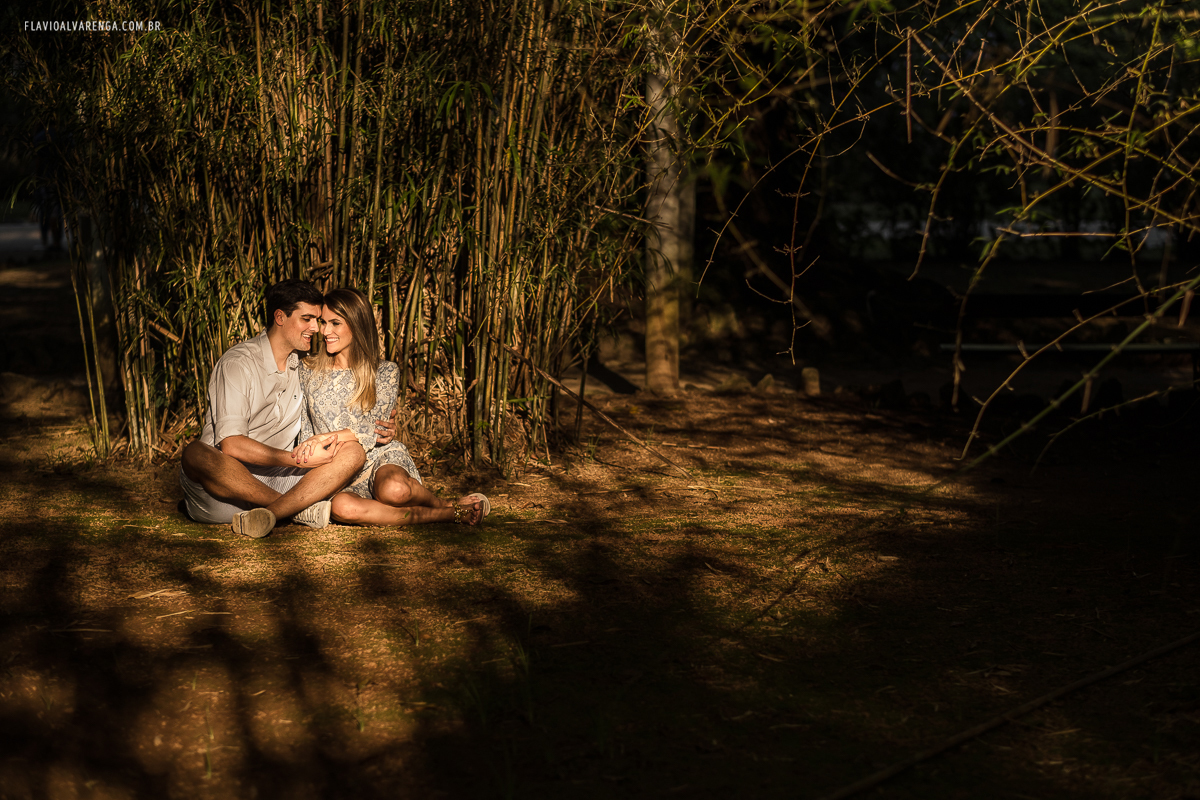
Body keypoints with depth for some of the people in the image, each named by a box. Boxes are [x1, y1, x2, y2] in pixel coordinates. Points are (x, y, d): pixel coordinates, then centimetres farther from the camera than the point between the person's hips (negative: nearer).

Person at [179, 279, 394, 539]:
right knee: (196, 452, -40)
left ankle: (267, 514, -33)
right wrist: (299, 460, -22)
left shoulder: (303, 367, 14)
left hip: (275, 480, 6)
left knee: (353, 454, -14)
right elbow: (230, 444, -21)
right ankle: (301, 508, -26)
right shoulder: (238, 364, -10)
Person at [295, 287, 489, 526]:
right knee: (341, 507, -38)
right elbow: (304, 431, 10)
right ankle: (452, 515, -26)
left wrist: (331, 436, -24)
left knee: (393, 490, -41)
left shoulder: (386, 372, 5)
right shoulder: (308, 370, 9)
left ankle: (445, 504, -6)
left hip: (380, 457, -1)